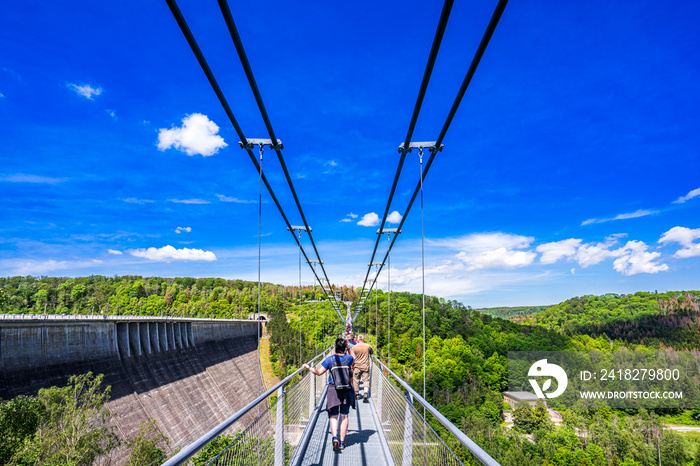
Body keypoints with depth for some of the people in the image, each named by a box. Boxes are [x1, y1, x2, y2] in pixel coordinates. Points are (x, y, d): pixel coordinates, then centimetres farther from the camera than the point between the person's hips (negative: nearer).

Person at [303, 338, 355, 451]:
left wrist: (308, 367, 15)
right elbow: (354, 358, 24)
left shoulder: (330, 359, -5)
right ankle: (342, 442, 14)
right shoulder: (349, 358, -1)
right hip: (347, 390, 2)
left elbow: (319, 372, 1)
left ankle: (335, 437, -17)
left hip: (333, 390, -1)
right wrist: (348, 347, 30)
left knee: (333, 416, 5)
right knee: (344, 416, 11)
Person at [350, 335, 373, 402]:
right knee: (366, 380, 3)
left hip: (357, 366, 0)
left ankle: (357, 394, 23)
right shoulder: (368, 346, -1)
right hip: (366, 366, 0)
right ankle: (366, 393, -16)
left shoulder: (354, 347, -5)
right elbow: (372, 352, 17)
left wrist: (352, 367, 1)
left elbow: (353, 358, -7)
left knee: (356, 380, 14)